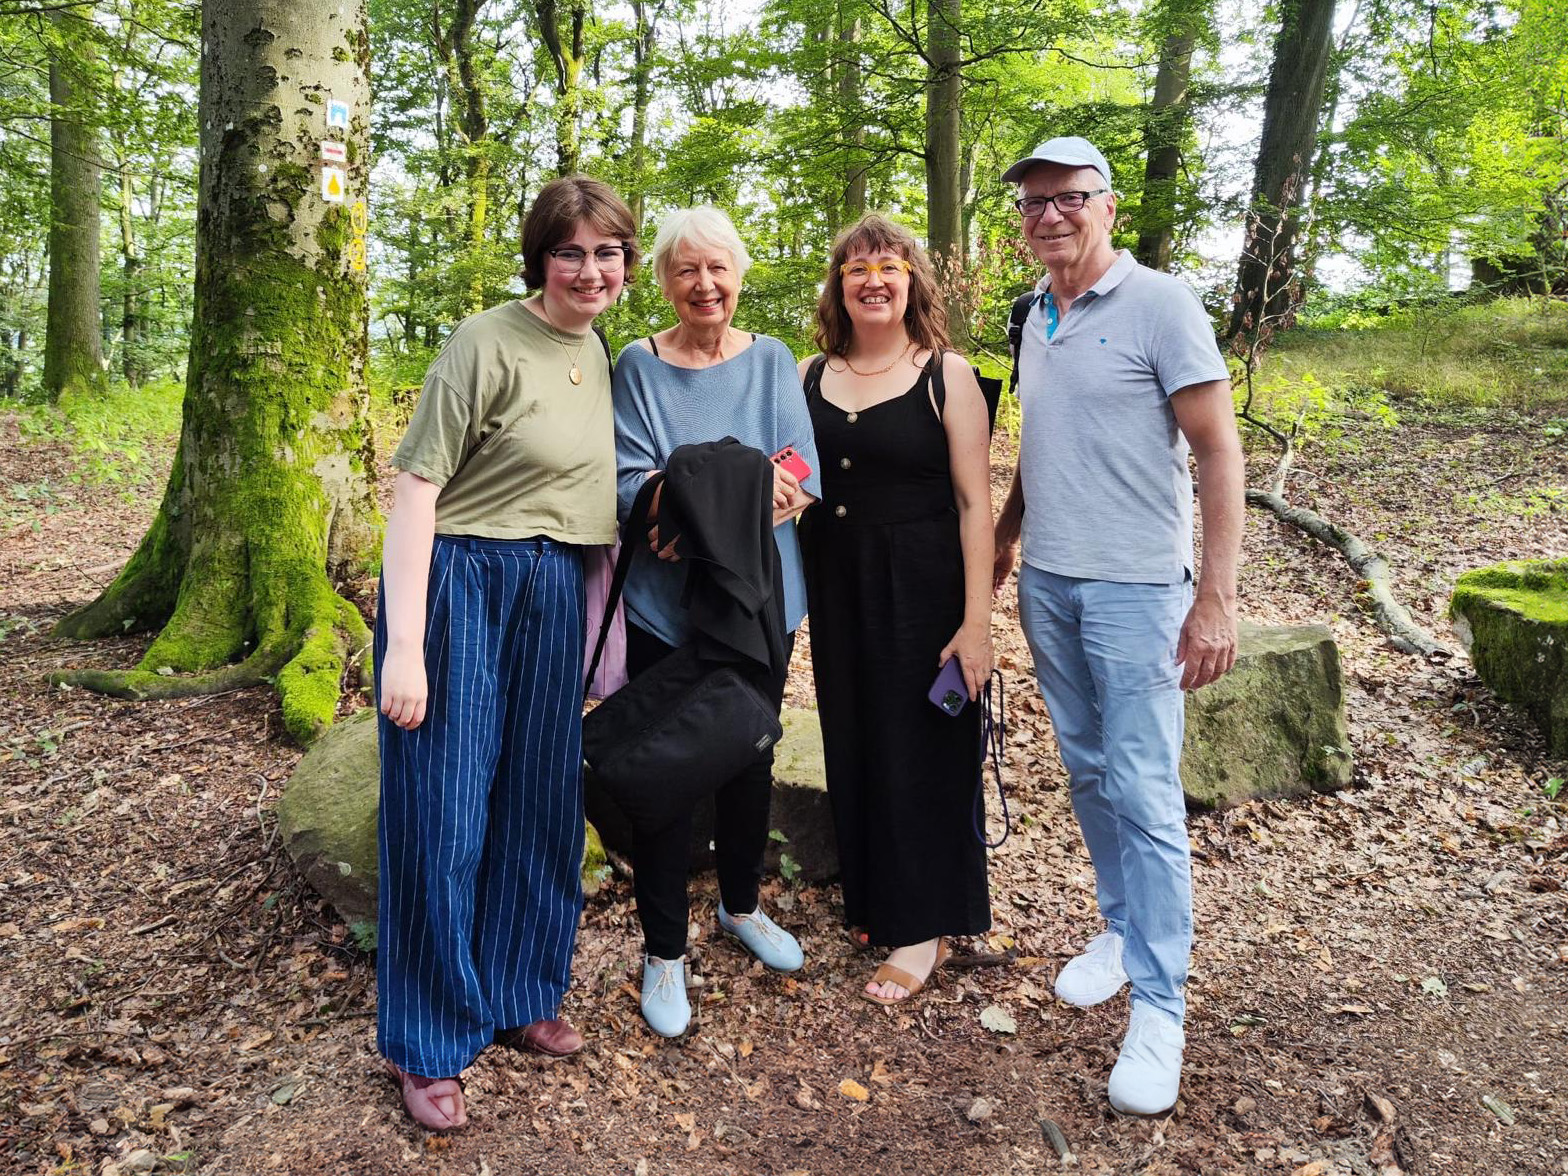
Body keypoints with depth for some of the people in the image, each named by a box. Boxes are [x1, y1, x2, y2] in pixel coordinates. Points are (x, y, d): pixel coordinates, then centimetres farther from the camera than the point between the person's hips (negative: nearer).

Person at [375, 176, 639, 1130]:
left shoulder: (598, 352, 10)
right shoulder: (486, 343, -11)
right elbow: (416, 485, -15)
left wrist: (598, 626, 16)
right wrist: (404, 644, -20)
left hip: (553, 595, 7)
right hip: (462, 585, -7)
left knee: (539, 802, 15)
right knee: (445, 812, 1)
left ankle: (517, 995, 35)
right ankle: (429, 1044, 21)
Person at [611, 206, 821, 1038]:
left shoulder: (772, 360, 3)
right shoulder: (639, 366, -3)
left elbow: (803, 480, -6)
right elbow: (629, 489, -12)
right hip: (664, 605, -2)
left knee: (750, 762, 17)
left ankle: (742, 905, 42)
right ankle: (663, 950, 23)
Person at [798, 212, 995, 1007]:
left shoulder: (946, 374, -5)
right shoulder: (811, 376, 7)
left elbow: (974, 502, -10)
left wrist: (977, 620, -15)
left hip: (921, 586, -4)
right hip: (835, 588, 5)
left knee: (920, 748, 3)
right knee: (852, 746, 12)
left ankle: (923, 927, 18)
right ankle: (871, 899, 32)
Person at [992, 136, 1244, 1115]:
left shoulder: (1161, 304, -8)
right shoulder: (1035, 317, 11)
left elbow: (1218, 451, -12)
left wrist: (1217, 596, -18)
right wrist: (1003, 540, 16)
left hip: (1134, 586, -6)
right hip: (1047, 583, 6)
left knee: (1144, 793, -4)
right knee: (1088, 771, 14)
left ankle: (1160, 1005, 8)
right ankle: (1124, 929, 32)